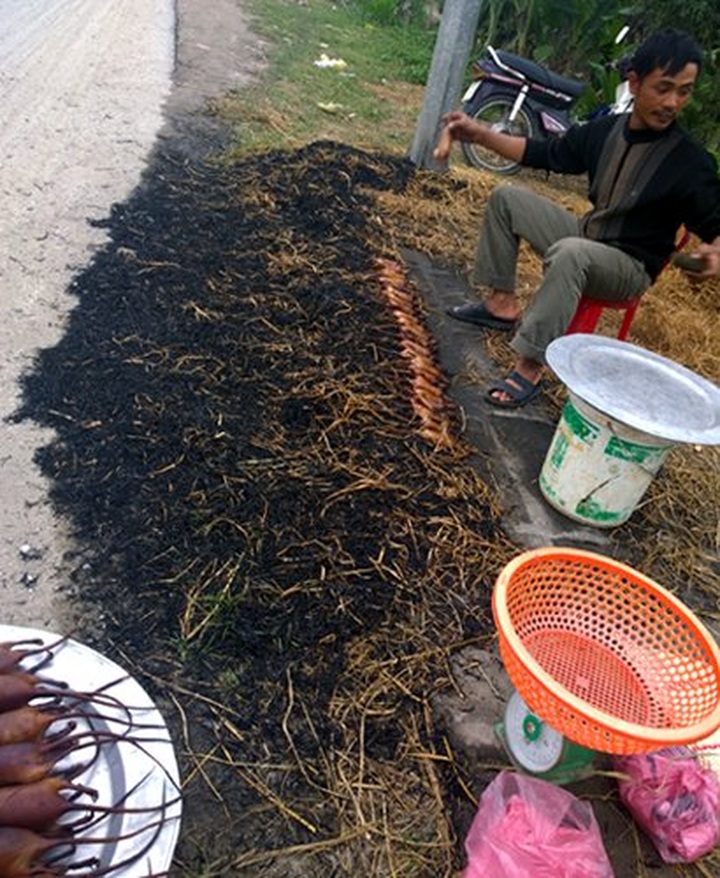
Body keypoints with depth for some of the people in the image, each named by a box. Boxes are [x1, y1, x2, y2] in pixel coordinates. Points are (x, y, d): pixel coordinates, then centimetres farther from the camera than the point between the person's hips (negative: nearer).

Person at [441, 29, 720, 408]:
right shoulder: (606, 129, 0)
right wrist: (480, 133, 2)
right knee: (506, 198, 2)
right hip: (585, 236, 7)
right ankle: (502, 303, -1)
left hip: (630, 265, -6)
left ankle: (530, 366, -36)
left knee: (570, 253, -41)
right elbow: (546, 154, 9)